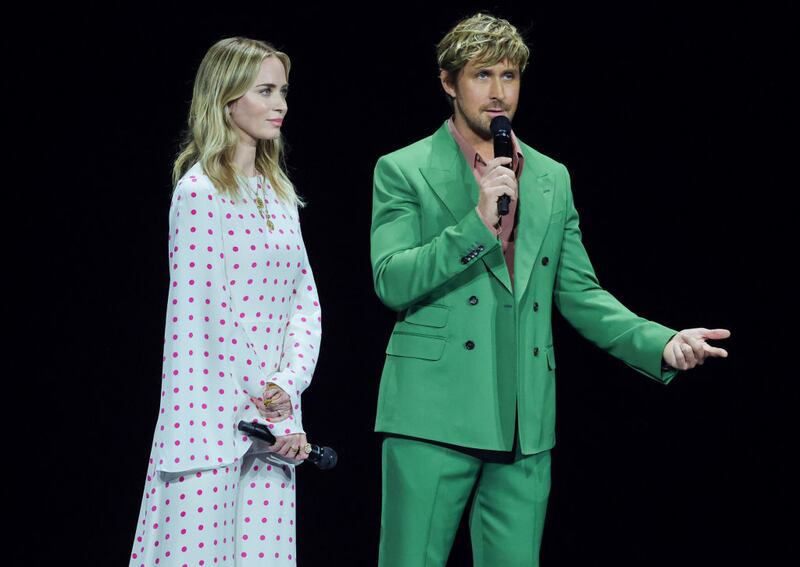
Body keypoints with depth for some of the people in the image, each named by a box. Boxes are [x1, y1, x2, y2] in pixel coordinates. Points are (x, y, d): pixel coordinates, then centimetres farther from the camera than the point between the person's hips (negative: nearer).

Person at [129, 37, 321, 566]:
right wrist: (267, 419, -11)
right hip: (215, 412, -7)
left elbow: (304, 301, 13)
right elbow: (203, 314, -12)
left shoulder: (277, 191, 15)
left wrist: (287, 386, -4)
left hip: (272, 416, 7)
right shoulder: (201, 190, -8)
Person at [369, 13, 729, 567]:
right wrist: (477, 223, -17)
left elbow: (579, 292, 15)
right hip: (436, 413, -4)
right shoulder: (403, 171, 3)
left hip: (525, 426, 4)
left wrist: (661, 343, 0)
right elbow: (391, 281, -7)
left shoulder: (552, 179, 17)